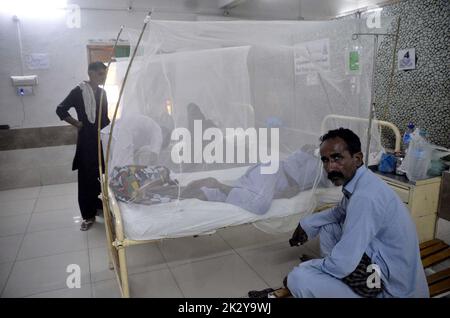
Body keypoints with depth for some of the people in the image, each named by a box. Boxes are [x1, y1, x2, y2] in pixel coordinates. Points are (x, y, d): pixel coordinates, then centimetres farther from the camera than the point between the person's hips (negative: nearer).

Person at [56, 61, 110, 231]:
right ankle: (88, 215, 9)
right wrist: (77, 123, -8)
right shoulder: (79, 91, -10)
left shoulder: (102, 92, 9)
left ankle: (100, 204, 31)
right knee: (87, 177, 0)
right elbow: (60, 110, -8)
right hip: (87, 140, -6)